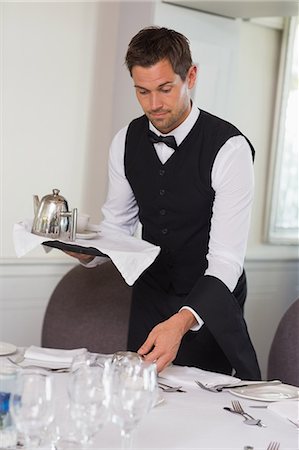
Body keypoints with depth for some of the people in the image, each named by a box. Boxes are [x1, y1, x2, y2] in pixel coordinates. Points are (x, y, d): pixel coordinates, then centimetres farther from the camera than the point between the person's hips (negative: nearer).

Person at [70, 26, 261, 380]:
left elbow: (226, 258, -28)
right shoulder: (127, 142, -5)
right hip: (150, 296, 5)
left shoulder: (230, 148, -23)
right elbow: (117, 224, 5)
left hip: (209, 303, -4)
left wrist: (181, 323, -43)